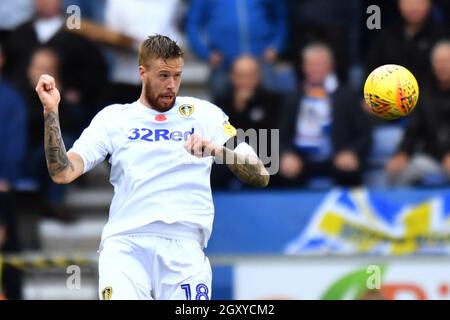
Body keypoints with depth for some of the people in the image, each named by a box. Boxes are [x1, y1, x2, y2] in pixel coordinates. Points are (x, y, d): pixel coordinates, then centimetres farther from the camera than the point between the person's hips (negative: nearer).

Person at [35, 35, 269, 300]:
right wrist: (51, 111, -3)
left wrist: (219, 151, -11)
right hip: (124, 242, 0)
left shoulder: (204, 113, 14)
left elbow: (261, 178, 8)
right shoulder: (113, 117, 15)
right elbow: (63, 173, 5)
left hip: (183, 246, 0)